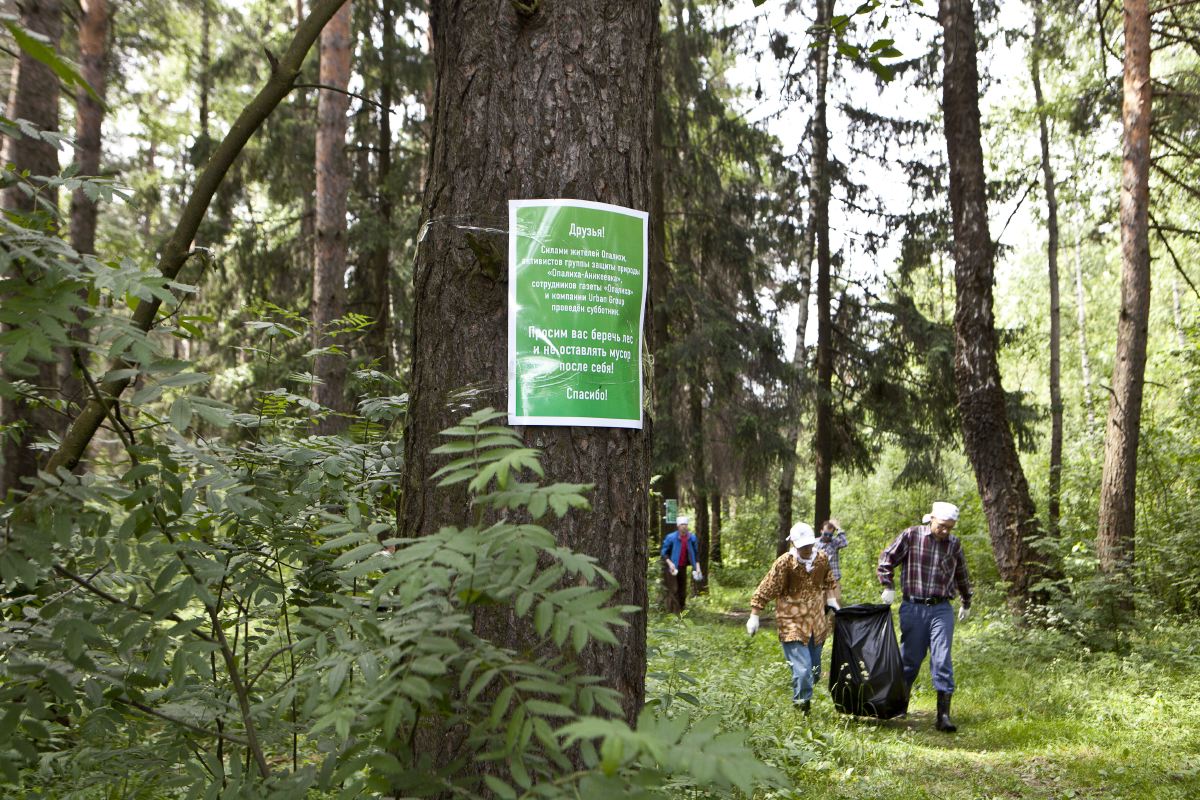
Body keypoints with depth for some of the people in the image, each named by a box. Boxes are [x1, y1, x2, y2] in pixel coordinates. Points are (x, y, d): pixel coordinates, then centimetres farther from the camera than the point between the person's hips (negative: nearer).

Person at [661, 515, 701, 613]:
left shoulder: (692, 538, -1)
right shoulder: (671, 537, -13)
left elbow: (695, 553, 9)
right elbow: (664, 552, -7)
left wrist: (697, 567, 0)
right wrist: (669, 563, -22)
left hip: (683, 567, 5)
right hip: (672, 568, -5)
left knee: (682, 591, 7)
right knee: (673, 590, -12)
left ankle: (681, 611, 18)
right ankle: (674, 612, -11)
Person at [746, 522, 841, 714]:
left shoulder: (822, 559, -1)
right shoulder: (784, 563, -17)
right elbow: (765, 590, -12)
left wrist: (832, 601, 9)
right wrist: (754, 616, -12)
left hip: (816, 624, 6)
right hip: (792, 625, -6)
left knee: (815, 671, 15)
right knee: (802, 670, -16)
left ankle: (802, 701, 38)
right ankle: (802, 706, 0)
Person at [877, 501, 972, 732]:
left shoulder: (954, 544, 7)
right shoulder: (911, 536, -2)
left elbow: (962, 576, 23)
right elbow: (886, 559, 5)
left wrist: (966, 603, 33)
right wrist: (888, 586, -3)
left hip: (941, 609, 1)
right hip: (913, 607, -1)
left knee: (942, 660, -8)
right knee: (909, 660, 8)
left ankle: (943, 715, -7)